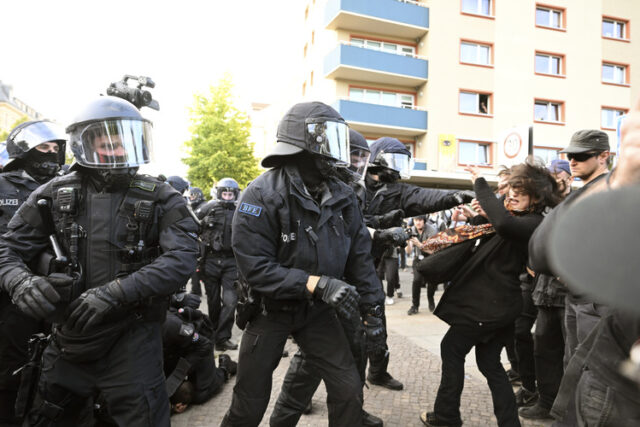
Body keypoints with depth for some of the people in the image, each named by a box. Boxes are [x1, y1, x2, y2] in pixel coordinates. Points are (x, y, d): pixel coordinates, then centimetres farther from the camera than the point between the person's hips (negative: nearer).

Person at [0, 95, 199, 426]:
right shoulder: (55, 195, 1)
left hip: (132, 334, -3)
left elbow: (182, 258, -19)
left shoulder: (160, 199, -7)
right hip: (70, 334, 4)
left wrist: (116, 292, -28)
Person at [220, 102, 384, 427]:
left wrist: (371, 307, 4)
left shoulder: (343, 197, -4)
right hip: (270, 310, -4)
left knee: (348, 390, 3)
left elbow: (359, 256, 4)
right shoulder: (263, 195, -21)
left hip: (316, 311, 4)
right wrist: (317, 284, -32)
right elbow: (254, 268, -27)